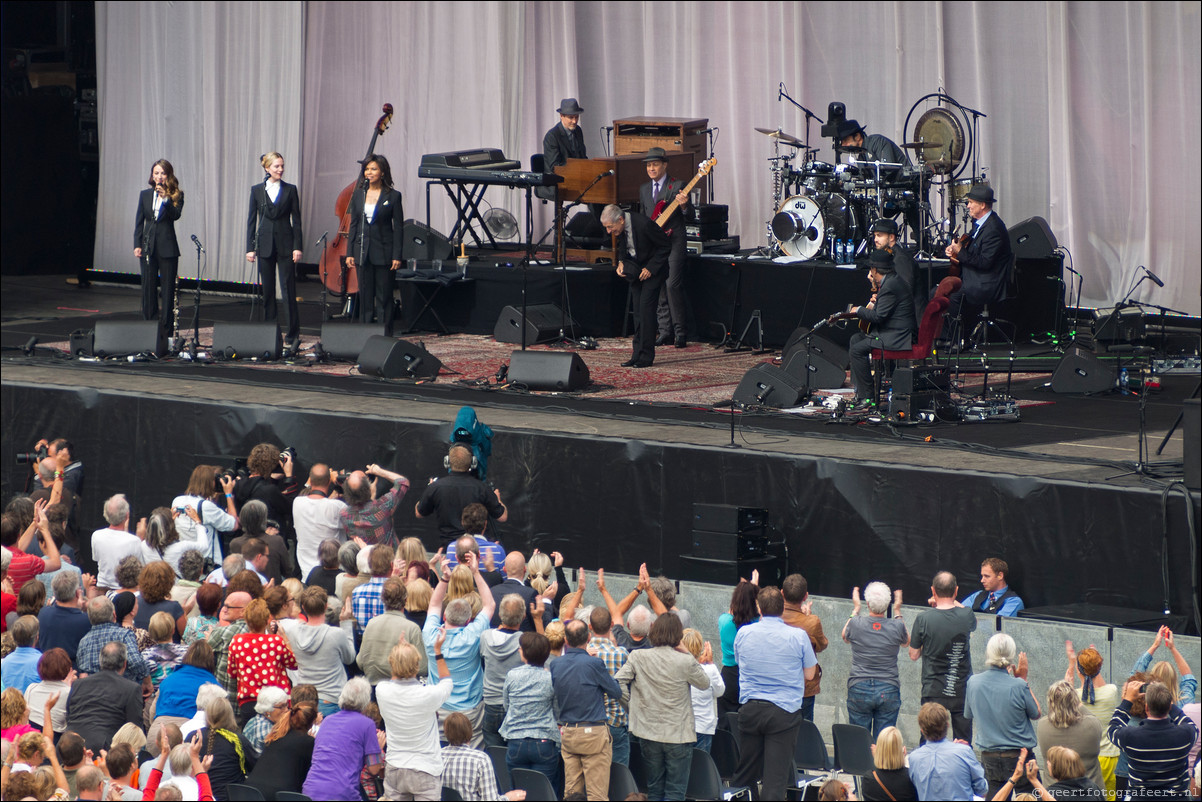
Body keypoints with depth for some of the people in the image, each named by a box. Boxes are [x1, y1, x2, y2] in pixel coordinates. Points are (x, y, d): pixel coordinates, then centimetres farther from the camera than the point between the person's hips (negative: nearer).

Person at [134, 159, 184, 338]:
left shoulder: (176, 195, 1)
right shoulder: (145, 195, 9)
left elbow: (176, 215, -14)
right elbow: (139, 221, 9)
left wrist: (166, 199, -25)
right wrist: (137, 245, 1)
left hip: (167, 247, -3)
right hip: (148, 246, 3)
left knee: (168, 289, 0)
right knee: (148, 289, 4)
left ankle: (166, 329, 3)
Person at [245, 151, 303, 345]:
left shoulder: (290, 190, 3)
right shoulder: (257, 190, 5)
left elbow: (296, 219, 2)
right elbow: (252, 219, 7)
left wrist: (297, 247, -4)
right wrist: (250, 247, 1)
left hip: (285, 244, -1)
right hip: (265, 244, 1)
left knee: (288, 289, -4)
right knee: (267, 290, 5)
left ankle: (292, 333, 0)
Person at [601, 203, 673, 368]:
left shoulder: (644, 225, -29)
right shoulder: (619, 227, -8)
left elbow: (666, 246, -18)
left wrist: (650, 268, -19)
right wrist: (621, 262, -5)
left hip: (652, 269, -7)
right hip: (635, 270, 7)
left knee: (645, 309, -13)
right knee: (638, 312, 4)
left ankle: (646, 356, -9)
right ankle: (637, 354, 7)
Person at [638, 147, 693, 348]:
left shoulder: (678, 186, -2)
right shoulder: (644, 190, 16)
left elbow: (689, 218, -4)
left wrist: (684, 206, -25)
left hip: (673, 242, -6)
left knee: (673, 285, -14)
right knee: (658, 288, 5)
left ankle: (680, 332, -10)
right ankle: (665, 332, 10)